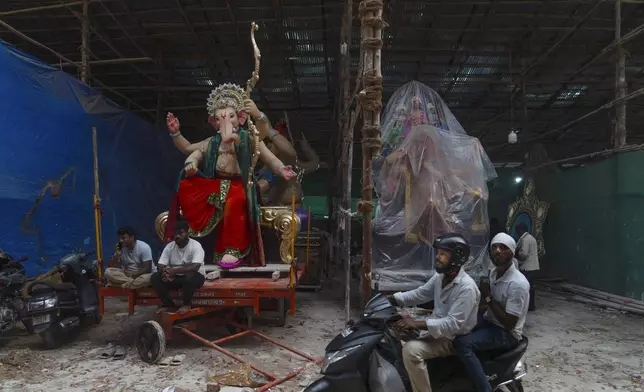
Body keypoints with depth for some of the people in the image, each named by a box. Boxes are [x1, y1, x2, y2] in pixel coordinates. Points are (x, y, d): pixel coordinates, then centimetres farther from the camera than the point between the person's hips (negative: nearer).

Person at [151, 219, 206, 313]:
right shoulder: (169, 246, -2)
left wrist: (174, 271, -39)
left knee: (190, 276, -39)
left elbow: (195, 267, -31)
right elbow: (161, 266, -8)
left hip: (193, 277, -5)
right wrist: (165, 272, -33)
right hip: (176, 277, 5)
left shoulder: (196, 246, -17)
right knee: (155, 277, -16)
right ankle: (169, 305, -6)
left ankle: (186, 304, -12)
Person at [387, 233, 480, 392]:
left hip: (453, 339, -9)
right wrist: (393, 298, -1)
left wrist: (417, 324, -35)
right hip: (438, 328, 9)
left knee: (411, 350, -29)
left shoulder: (466, 287, -25)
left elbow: (453, 324, -30)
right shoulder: (440, 276, 2)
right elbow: (420, 294, 12)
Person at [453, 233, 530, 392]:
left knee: (462, 344, -27)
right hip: (489, 322, 9)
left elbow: (509, 323, -24)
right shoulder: (494, 272, 3)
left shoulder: (518, 284, -25)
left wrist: (488, 298, -20)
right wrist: (483, 294, -2)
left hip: (506, 333, -9)